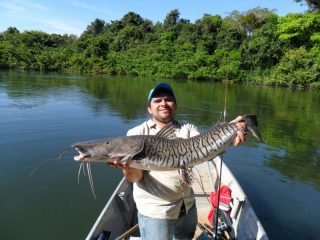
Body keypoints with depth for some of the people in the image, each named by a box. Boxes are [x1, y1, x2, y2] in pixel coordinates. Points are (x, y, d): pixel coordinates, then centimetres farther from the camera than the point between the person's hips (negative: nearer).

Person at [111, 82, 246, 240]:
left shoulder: (187, 129, 1)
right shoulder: (137, 134, -9)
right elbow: (136, 177, -15)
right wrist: (129, 169, -38)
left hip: (188, 207, 4)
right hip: (155, 212, -4)